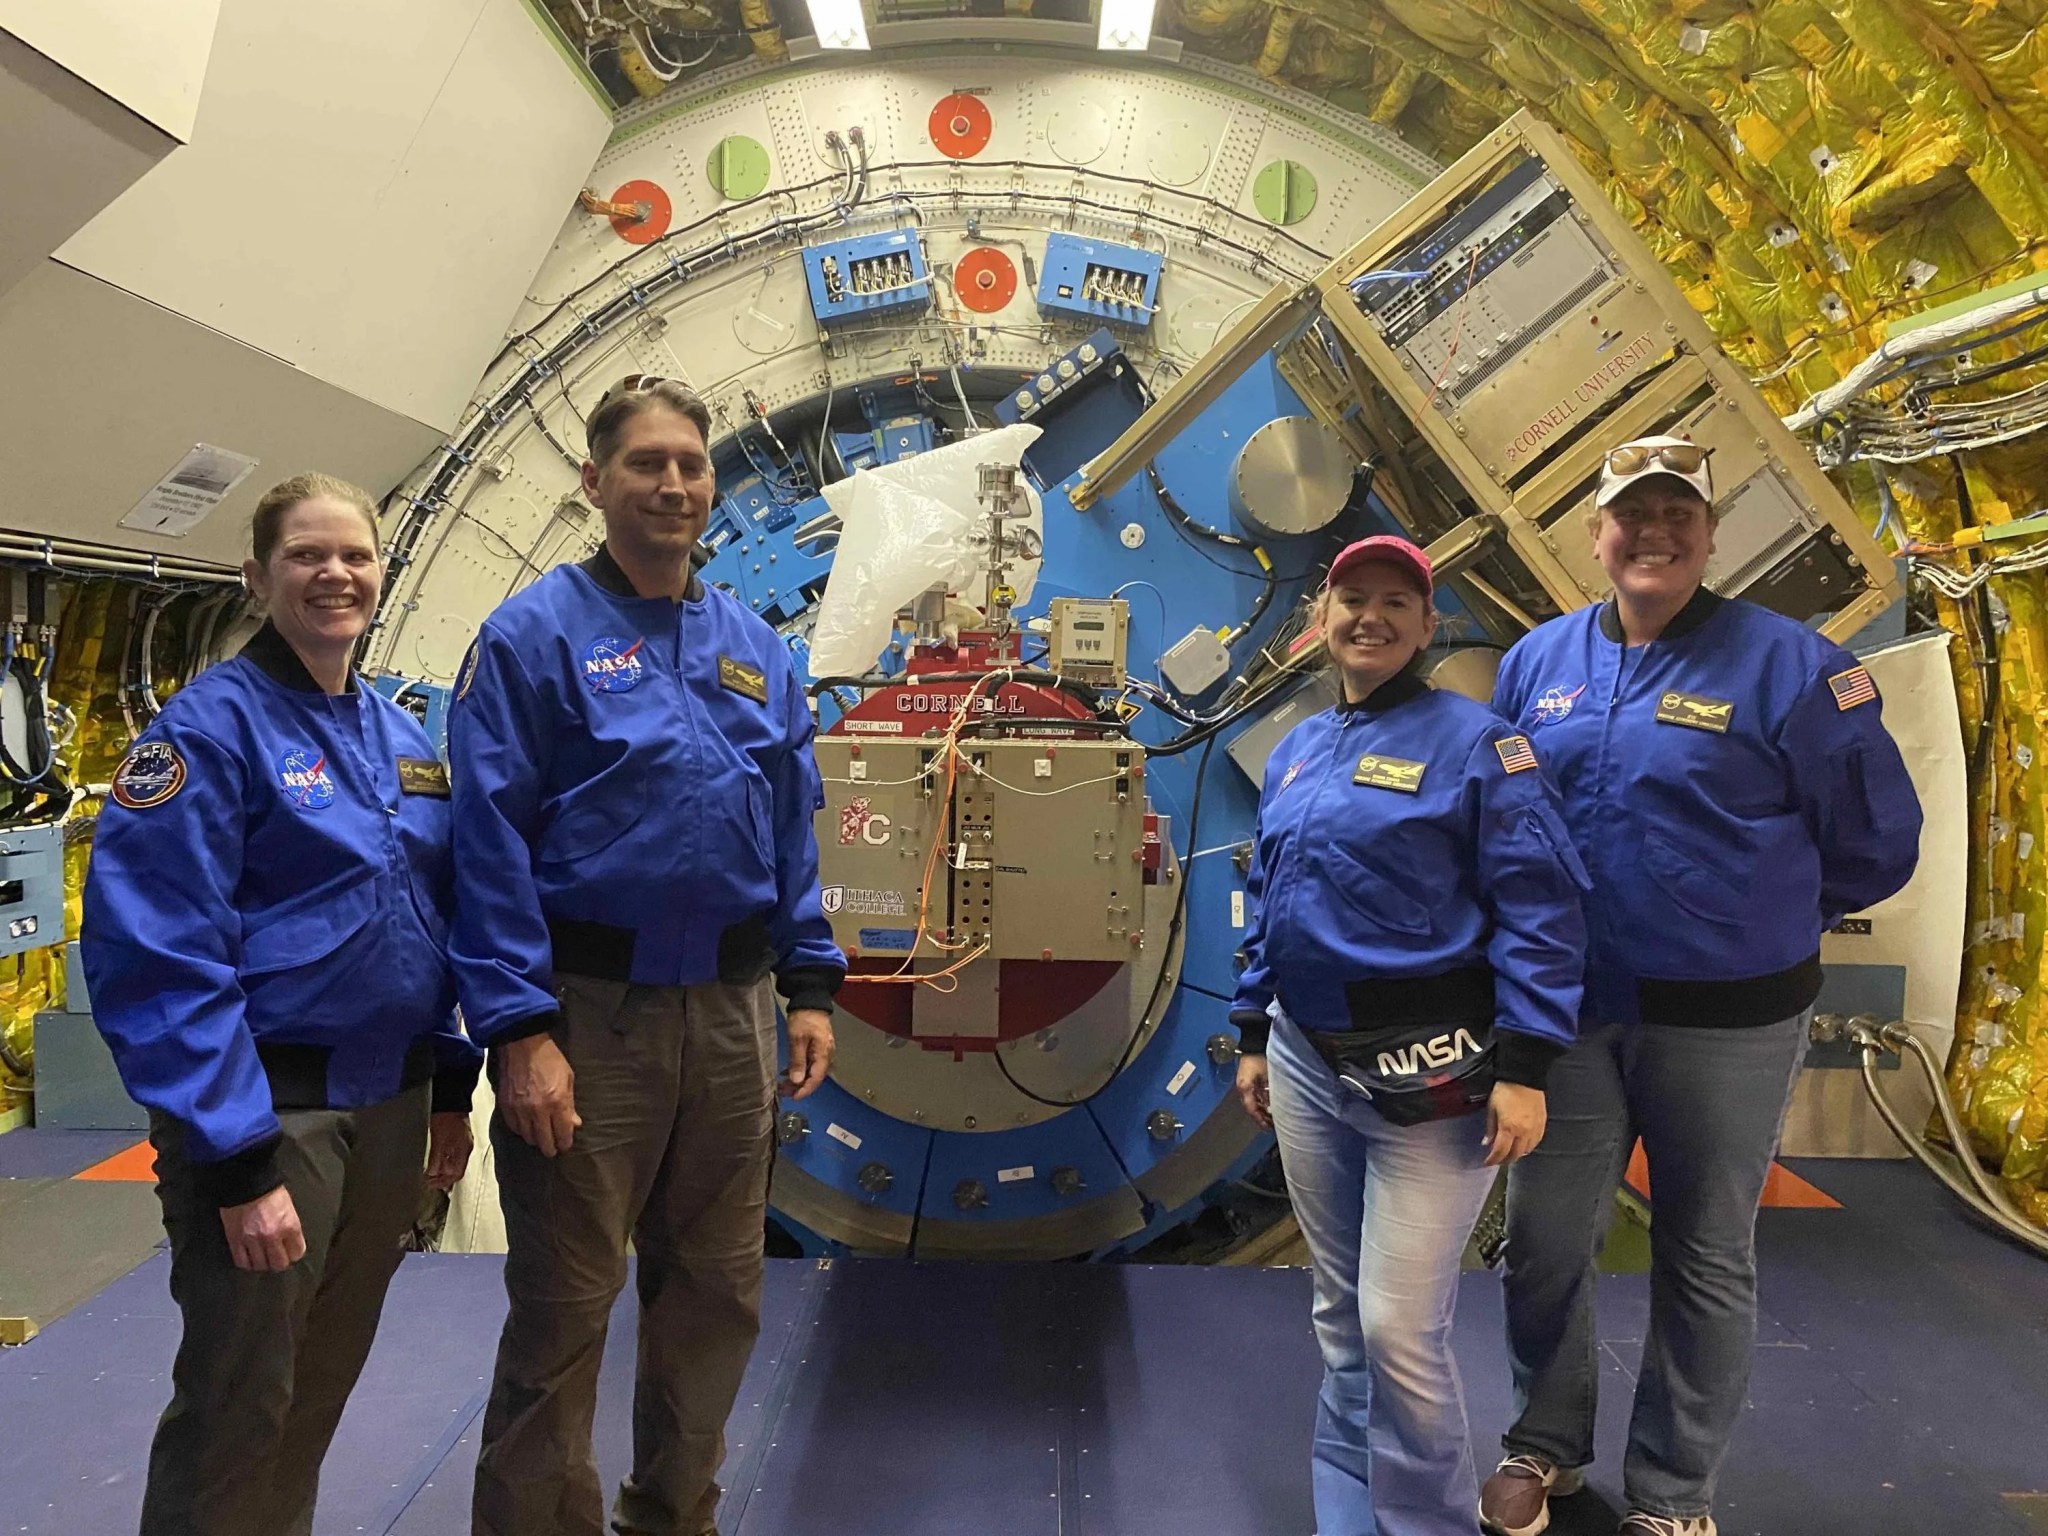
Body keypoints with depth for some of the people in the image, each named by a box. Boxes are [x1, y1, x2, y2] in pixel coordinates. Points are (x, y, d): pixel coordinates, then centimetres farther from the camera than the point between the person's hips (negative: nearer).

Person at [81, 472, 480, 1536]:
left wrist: (450, 1089, 10)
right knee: (239, 1403, 6)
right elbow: (153, 957, -18)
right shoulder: (212, 723, -12)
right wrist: (238, 1158, -21)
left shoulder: (401, 735, 9)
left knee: (326, 1379, 19)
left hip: (390, 1102, 6)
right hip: (270, 1109, -6)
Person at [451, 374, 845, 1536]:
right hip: (591, 1010, -5)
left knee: (719, 1291, 17)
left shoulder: (759, 647, 10)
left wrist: (811, 987, 6)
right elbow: (492, 841, -11)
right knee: (565, 1309, 6)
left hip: (733, 1009, 6)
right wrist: (520, 1028, -17)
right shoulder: (536, 634, -6)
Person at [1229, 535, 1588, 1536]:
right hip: (1306, 1063, 6)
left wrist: (1524, 1068, -16)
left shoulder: (1473, 740, -8)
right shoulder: (1295, 751, 12)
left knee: (1400, 1329, -4)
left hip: (1426, 1072, -6)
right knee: (1340, 1315, 17)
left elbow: (1539, 909, -12)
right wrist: (1253, 1038, 17)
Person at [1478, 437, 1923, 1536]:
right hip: (1571, 1007, 3)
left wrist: (1755, 917, 6)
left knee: (1705, 1259, 13)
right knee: (1543, 1238, 12)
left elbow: (1875, 844, -4)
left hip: (1725, 1022, -3)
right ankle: (1545, 1445, 36)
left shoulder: (1787, 663, -10)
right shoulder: (1538, 662, 2)